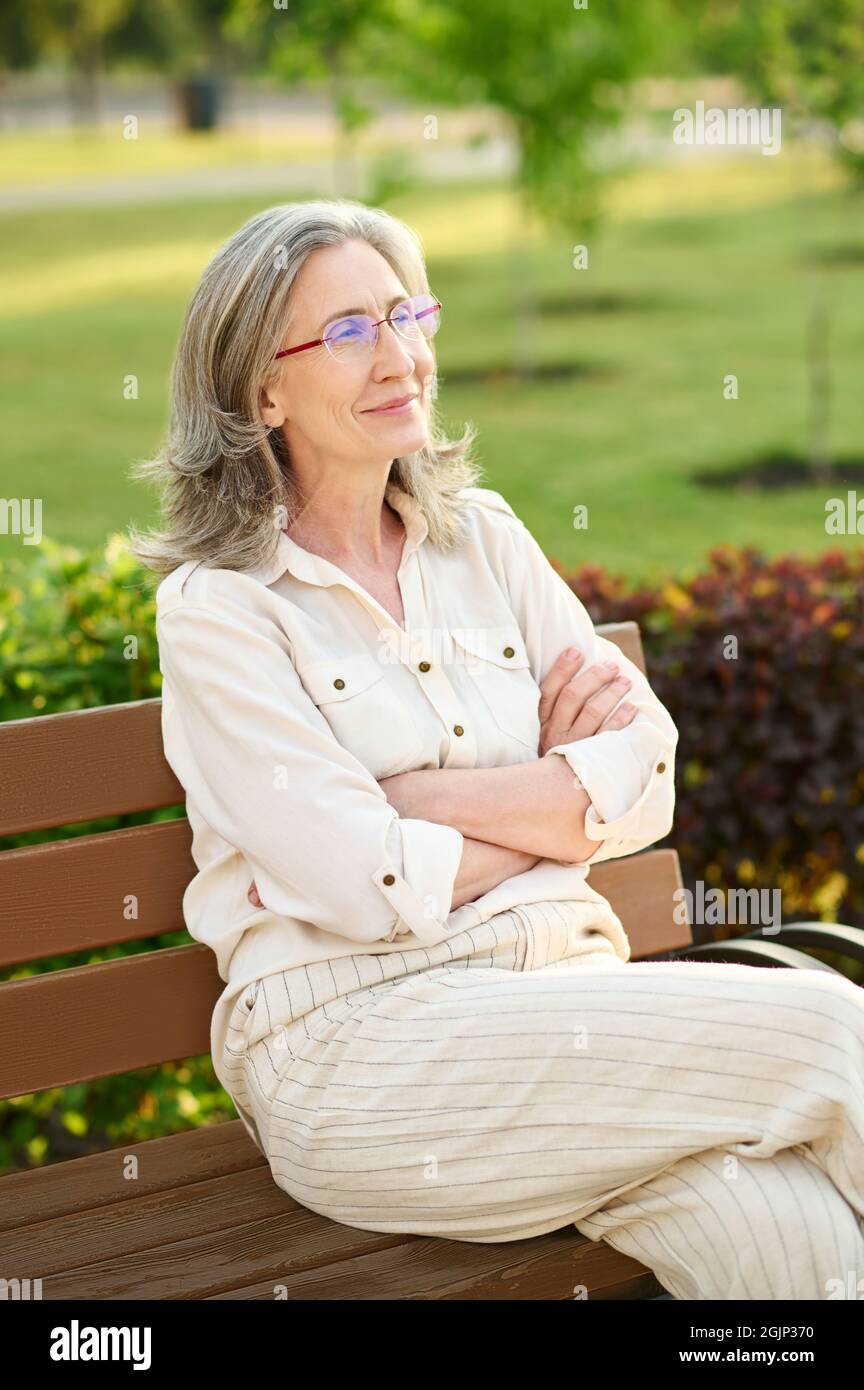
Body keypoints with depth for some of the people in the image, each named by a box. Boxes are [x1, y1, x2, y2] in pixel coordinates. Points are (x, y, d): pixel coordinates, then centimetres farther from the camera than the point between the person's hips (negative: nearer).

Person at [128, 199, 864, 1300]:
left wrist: (427, 799, -8)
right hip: (357, 1034, -4)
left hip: (561, 976, 5)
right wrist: (569, 801, 1)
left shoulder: (482, 537, 13)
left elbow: (648, 787, 3)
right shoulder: (215, 609, -3)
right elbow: (368, 887, -12)